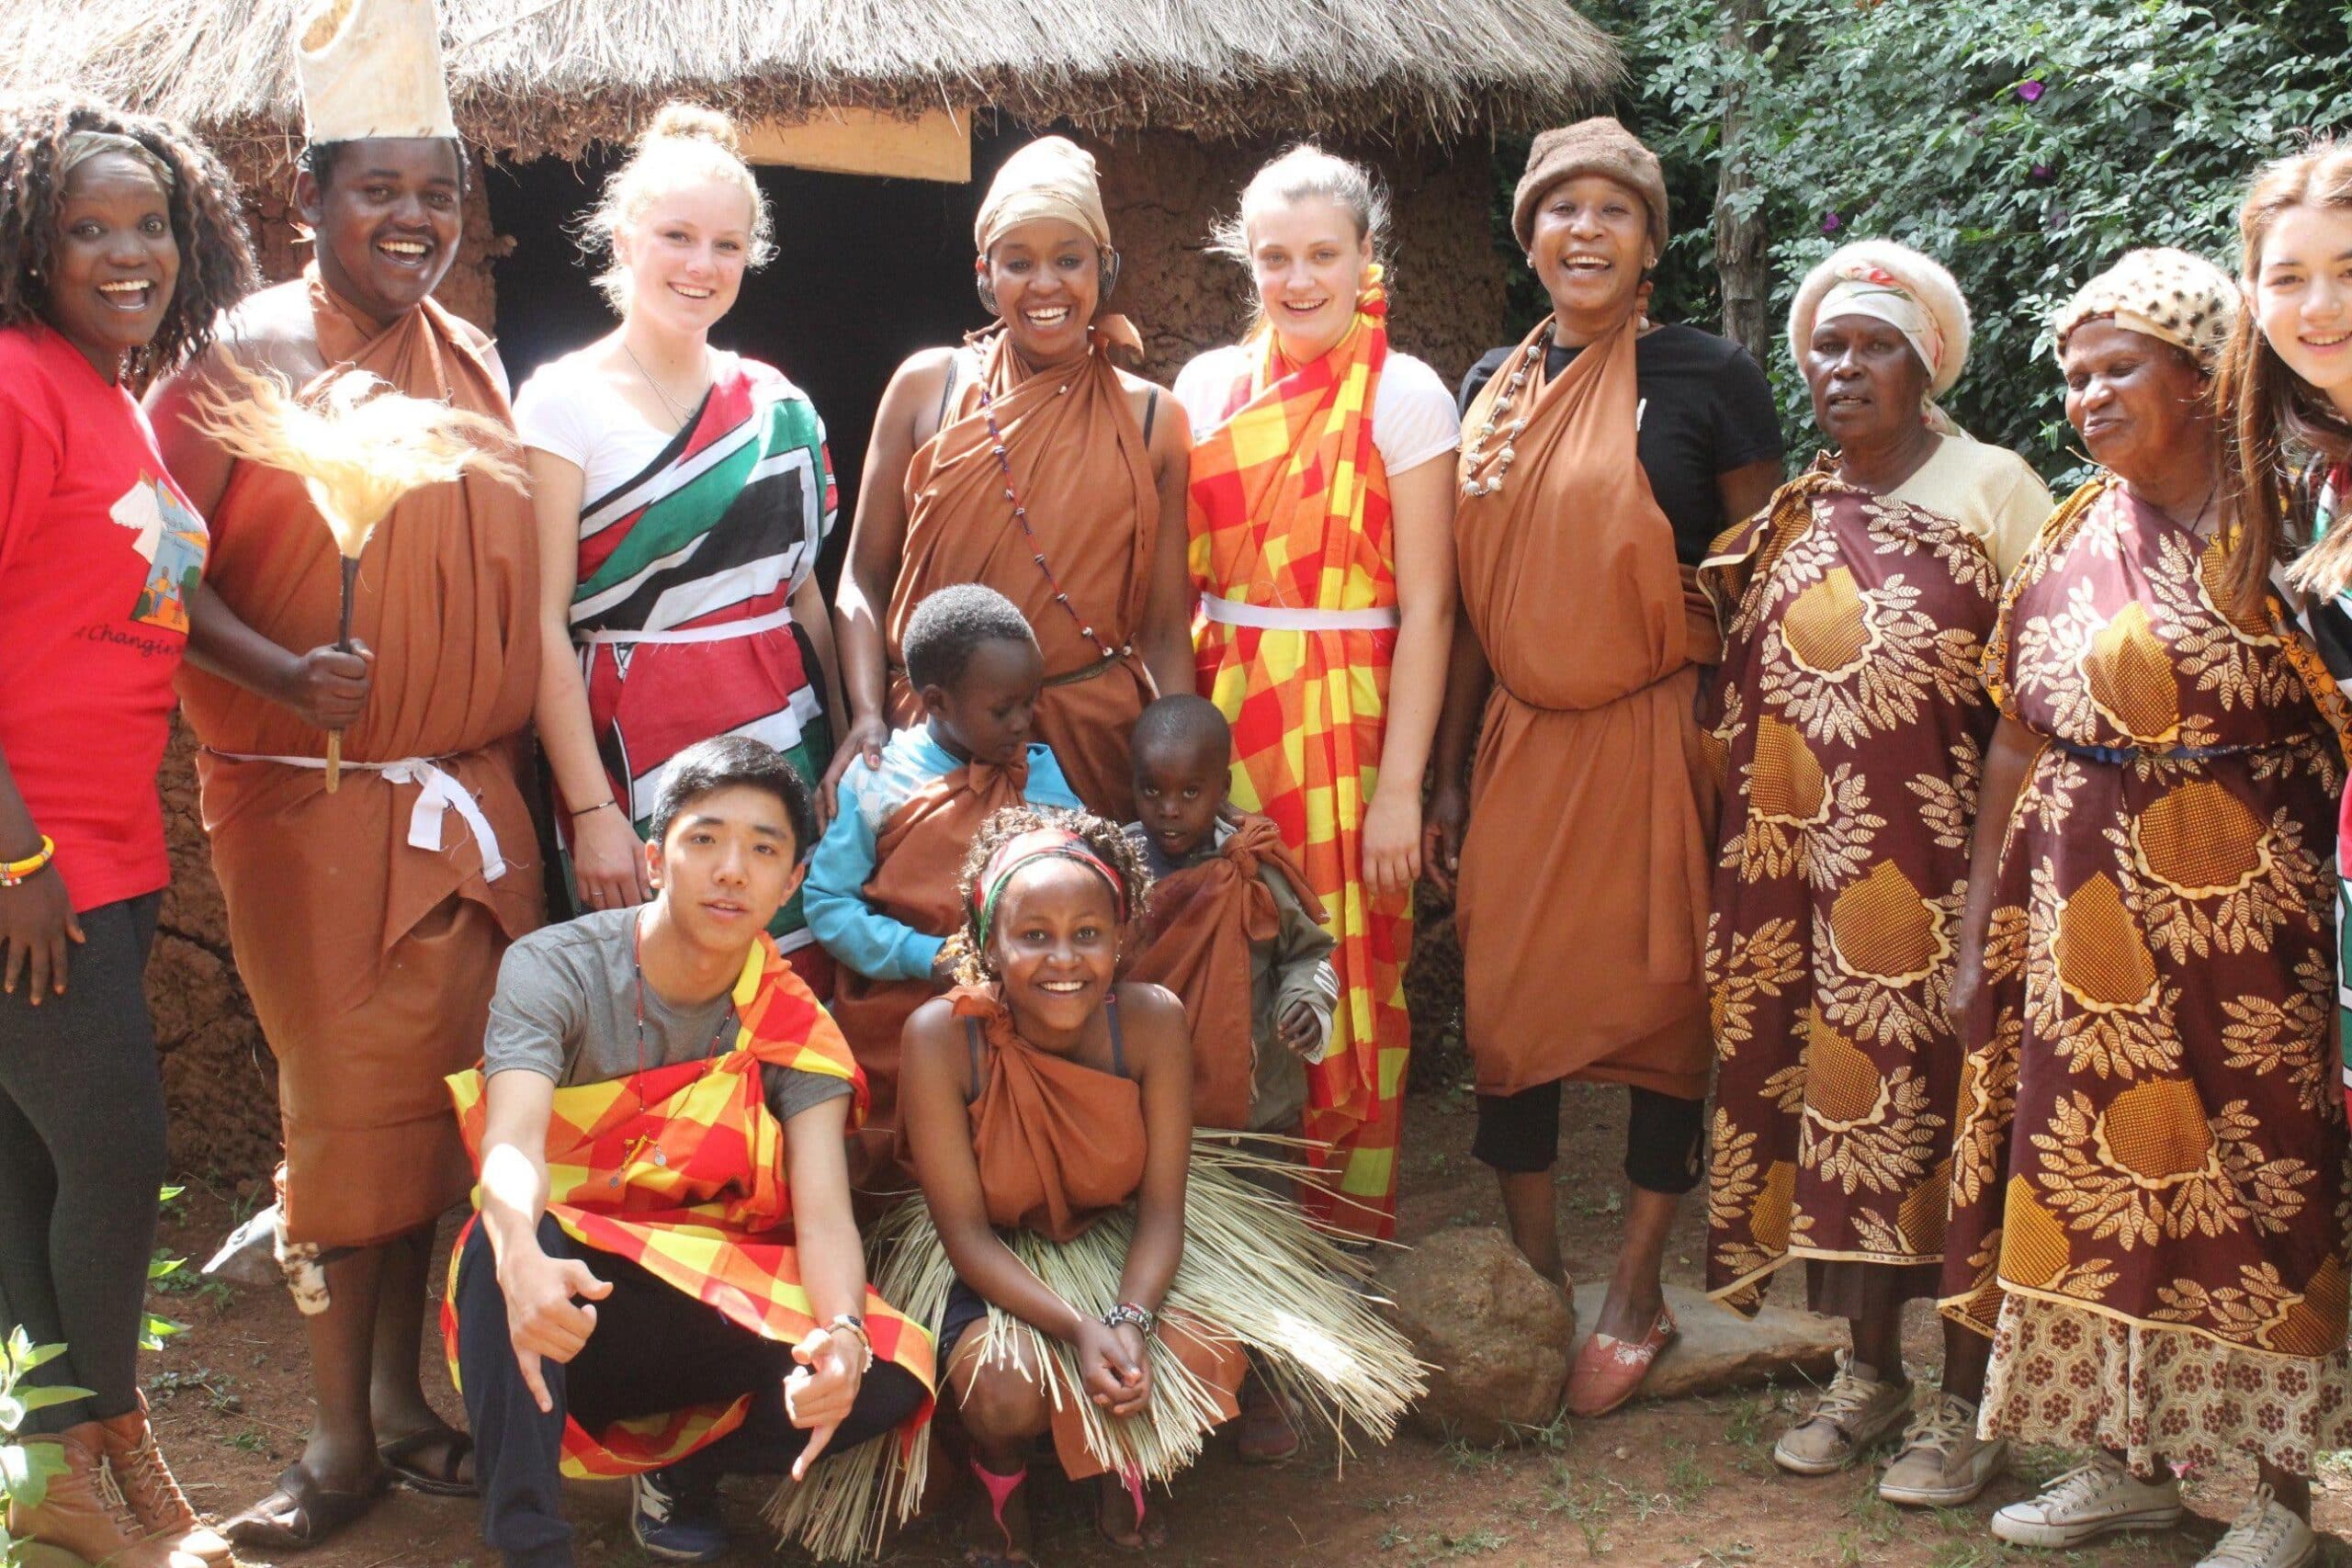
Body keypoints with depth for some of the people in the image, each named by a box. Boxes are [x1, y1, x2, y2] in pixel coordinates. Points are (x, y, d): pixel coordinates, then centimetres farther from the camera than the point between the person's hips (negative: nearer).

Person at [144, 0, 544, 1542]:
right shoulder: (243, 356, -5)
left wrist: (521, 755, 10)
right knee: (353, 1097, 0)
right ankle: (344, 1431, 13)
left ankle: (398, 1396, 23)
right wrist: (278, 671, -25)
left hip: (469, 792, 4)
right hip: (310, 794, -4)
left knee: (436, 1091, 9)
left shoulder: (480, 364, 10)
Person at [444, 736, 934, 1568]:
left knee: (887, 1378, -24)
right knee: (508, 1242, -36)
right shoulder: (554, 969, -12)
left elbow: (824, 1212, -16)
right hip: (563, 1289, -2)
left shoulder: (794, 1024, -4)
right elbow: (512, 1143, -29)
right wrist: (523, 1259, -53)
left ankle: (679, 1465, 5)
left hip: (713, 1312, 3)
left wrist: (843, 1334, -39)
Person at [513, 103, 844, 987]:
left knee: (799, 985, 2)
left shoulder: (776, 404, 11)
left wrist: (846, 745, 9)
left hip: (784, 740, 5)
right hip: (636, 748, -4)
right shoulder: (565, 400, -3)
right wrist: (590, 809, -15)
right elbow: (543, 625, -9)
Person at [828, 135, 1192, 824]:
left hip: (1093, 737, 0)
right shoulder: (928, 386, 3)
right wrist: (867, 713, -9)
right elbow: (864, 576, 4)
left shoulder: (1150, 419, 3)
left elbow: (1165, 628, 3)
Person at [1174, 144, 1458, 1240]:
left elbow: (1426, 605, -8)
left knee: (1345, 982, 1)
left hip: (1347, 716, -4)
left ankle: (1343, 1245, 16)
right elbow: (1177, 574, 13)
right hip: (1223, 712, 4)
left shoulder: (1404, 396, -4)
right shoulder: (1209, 385, 8)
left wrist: (1401, 786, -13)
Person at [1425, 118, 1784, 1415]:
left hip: (1656, 739, -4)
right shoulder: (1492, 387, 9)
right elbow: (1475, 598, 12)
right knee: (1505, 1004, 6)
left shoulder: (1708, 377, -5)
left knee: (1658, 1004, 3)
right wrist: (1449, 773, 10)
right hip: (1522, 740, 5)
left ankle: (1635, 1294, 19)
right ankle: (1530, 1277, 22)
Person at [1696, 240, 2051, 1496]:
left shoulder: (1995, 491, -2)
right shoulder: (1786, 517, 12)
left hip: (1932, 866, -4)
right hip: (1797, 862, 5)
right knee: (1831, 1100, 8)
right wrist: (1737, 859, 8)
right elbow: (1739, 696, 17)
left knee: (1940, 1099, -2)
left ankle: (1964, 1395, 11)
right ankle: (1867, 1369, 22)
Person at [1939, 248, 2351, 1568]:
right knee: (2102, 1175, 10)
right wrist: (1983, 930, 10)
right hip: (2085, 912, 6)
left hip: (2243, 912, -5)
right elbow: (2018, 743, 11)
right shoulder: (2074, 540, 10)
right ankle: (2135, 1460, 25)